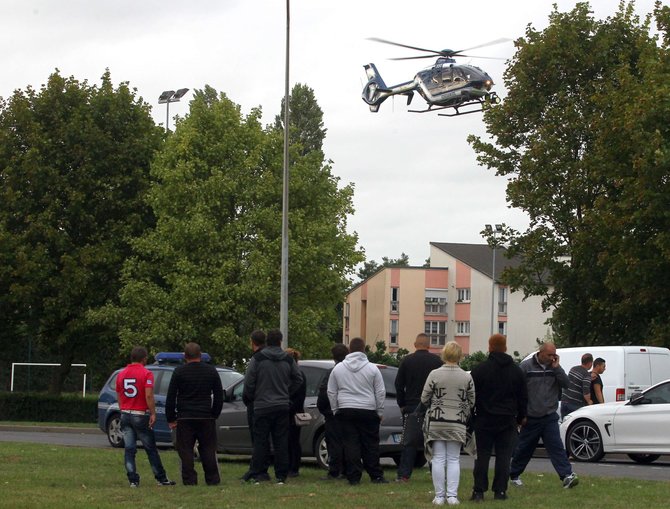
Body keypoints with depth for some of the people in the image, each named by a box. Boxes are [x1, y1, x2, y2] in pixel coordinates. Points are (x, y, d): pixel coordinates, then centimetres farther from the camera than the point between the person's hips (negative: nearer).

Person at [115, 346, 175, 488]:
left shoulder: (121, 374, 8)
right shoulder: (146, 374, -9)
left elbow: (119, 396, 13)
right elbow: (148, 396, -18)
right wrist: (153, 413, -13)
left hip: (125, 414, 4)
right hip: (141, 415, -4)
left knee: (129, 449, 3)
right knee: (151, 449, 5)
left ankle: (133, 480, -1)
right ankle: (161, 479, 11)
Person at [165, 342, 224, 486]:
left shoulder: (179, 372, -1)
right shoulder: (211, 371, 7)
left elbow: (170, 398, -1)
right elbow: (219, 397, 11)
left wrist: (170, 419, 6)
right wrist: (214, 415, 18)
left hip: (185, 418, -2)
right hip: (206, 418, 2)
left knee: (185, 451, 1)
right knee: (208, 450, 7)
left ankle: (189, 480, -4)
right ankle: (212, 479, 5)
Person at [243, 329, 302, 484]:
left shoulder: (257, 359, -6)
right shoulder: (288, 360, 6)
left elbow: (248, 383, -7)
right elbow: (298, 379, 14)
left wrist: (251, 398, 10)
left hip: (262, 406, -3)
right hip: (282, 406, 3)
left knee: (260, 441, 0)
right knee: (281, 442, 6)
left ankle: (256, 474, -3)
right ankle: (281, 475, 5)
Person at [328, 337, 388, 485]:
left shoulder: (338, 368, 4)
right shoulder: (372, 368, -1)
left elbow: (331, 392, 8)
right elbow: (380, 392, 0)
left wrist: (335, 410, 16)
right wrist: (379, 412, 9)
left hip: (345, 411, 1)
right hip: (368, 411, -1)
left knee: (350, 444, 1)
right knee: (371, 445, 5)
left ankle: (354, 477, -2)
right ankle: (376, 476, 7)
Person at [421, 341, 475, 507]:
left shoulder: (434, 374, -6)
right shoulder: (467, 377, -2)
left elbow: (424, 399, -2)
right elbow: (472, 402, 4)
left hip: (436, 423, -1)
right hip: (458, 424, 1)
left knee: (438, 459, 3)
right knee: (454, 460, 7)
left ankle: (439, 495, 4)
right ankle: (452, 495, 1)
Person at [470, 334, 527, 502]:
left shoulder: (479, 370, -5)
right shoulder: (516, 371, 5)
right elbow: (523, 398, 11)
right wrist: (521, 417, 22)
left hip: (484, 420, -1)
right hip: (508, 422, 2)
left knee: (482, 456, 2)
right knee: (503, 457, 3)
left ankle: (479, 491, -2)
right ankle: (500, 491, 1)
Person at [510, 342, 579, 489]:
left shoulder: (554, 367, 6)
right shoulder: (526, 366, -6)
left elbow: (565, 383, -3)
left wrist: (557, 368, -14)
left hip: (549, 417, 2)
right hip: (530, 418, -2)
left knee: (556, 446, -8)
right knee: (523, 449, 9)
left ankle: (567, 476, -16)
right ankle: (514, 476, 26)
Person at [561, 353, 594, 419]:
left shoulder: (573, 369, 9)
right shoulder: (587, 375, -14)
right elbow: (586, 393, -22)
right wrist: (589, 402, -4)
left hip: (565, 401, 7)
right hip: (576, 404, -7)